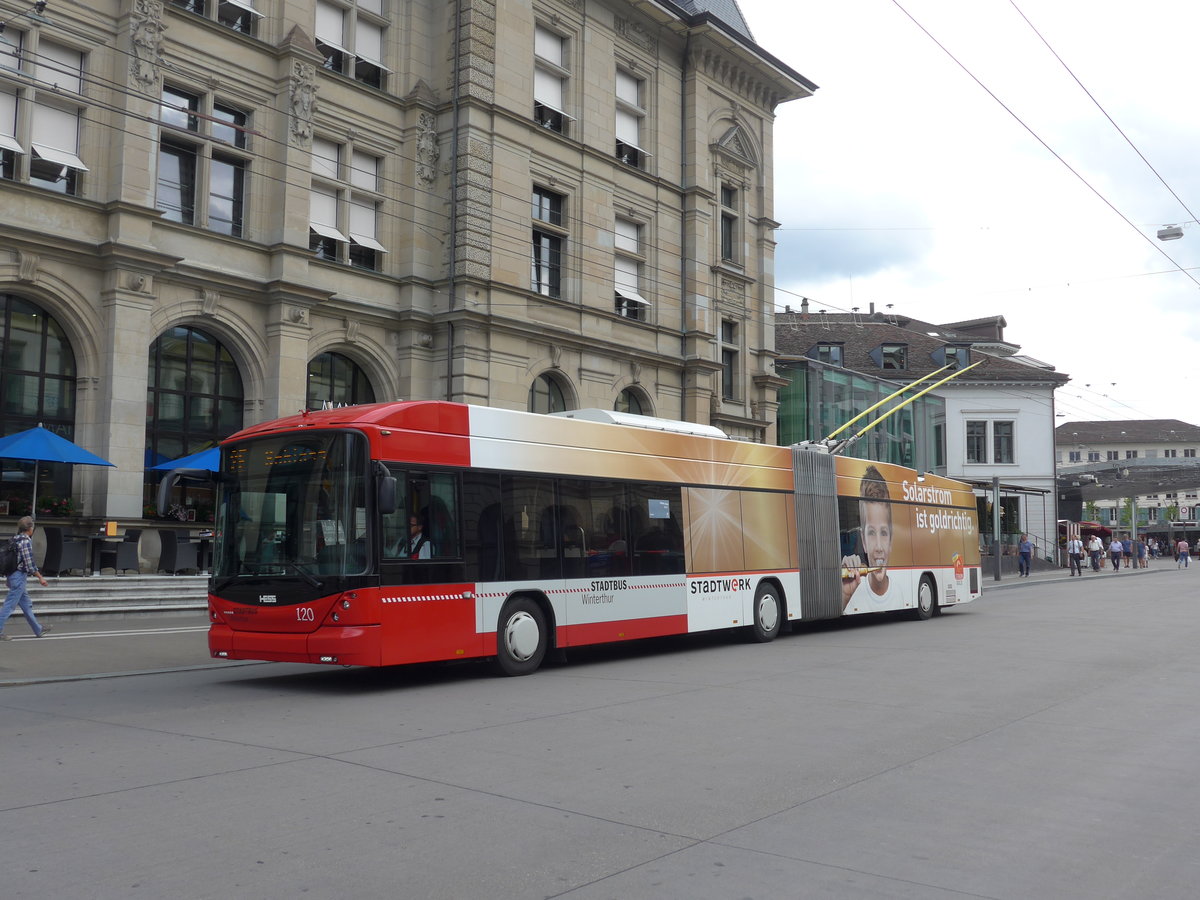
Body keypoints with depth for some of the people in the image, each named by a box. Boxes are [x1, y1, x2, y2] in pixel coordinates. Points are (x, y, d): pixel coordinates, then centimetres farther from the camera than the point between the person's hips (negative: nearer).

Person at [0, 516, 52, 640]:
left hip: (13, 575, 10)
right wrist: (40, 577, -10)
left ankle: (38, 629, 23)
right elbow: (29, 563, -18)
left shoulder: (15, 540, 11)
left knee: (26, 604, 14)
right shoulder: (26, 542, -16)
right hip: (19, 576, -9)